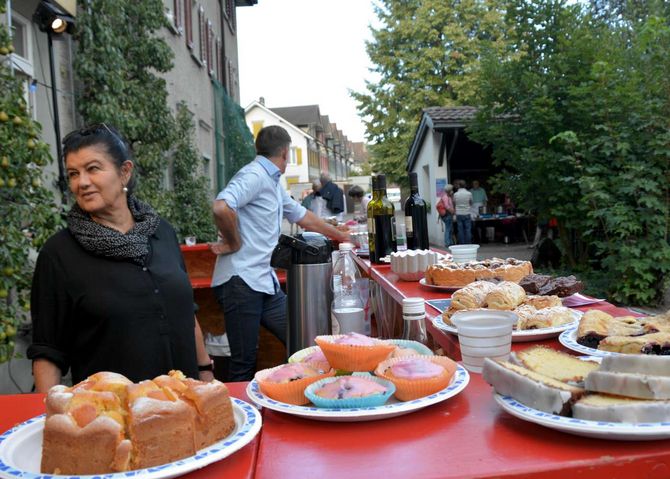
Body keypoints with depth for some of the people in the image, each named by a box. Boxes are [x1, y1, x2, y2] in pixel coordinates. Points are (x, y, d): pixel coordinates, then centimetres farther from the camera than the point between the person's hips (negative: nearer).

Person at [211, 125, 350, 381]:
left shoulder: (273, 183, 19)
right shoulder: (254, 175, -11)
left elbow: (303, 216, 31)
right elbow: (221, 208, -28)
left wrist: (340, 236, 41)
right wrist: (234, 243, -13)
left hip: (265, 282, 9)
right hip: (241, 281, -9)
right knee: (244, 366, -3)